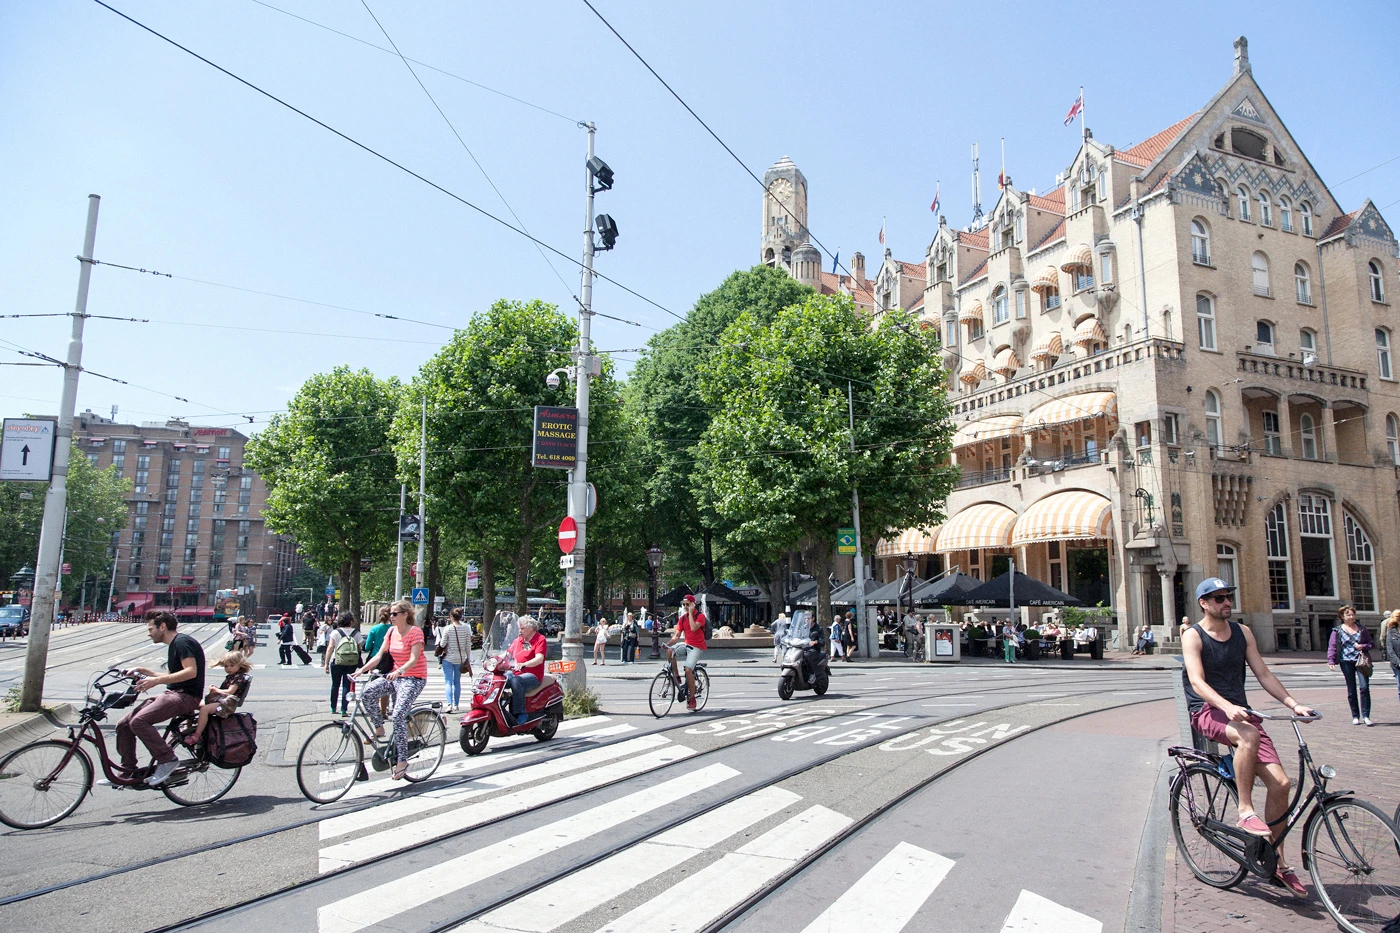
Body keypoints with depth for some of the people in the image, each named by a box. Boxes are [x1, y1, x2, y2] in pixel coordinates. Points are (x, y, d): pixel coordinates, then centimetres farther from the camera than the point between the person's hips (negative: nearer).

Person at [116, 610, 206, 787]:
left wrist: (156, 681, -27)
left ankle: (167, 760, -17)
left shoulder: (182, 642, -12)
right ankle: (128, 771, 16)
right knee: (124, 725, 6)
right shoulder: (173, 645, 21)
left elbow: (191, 671, -25)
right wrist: (143, 671, 18)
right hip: (173, 694, 10)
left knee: (139, 721, -27)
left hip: (186, 696, -10)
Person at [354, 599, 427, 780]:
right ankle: (379, 729, 2)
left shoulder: (415, 632, -13)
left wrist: (399, 671, -38)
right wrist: (361, 670, -7)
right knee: (367, 693, -18)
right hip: (395, 676, 7)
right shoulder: (391, 631, 8)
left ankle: (402, 760, -13)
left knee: (398, 715, -21)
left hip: (414, 678, -7)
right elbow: (379, 655, 6)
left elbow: (414, 659, -21)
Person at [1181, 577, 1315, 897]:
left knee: (1280, 782, -7)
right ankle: (1245, 811, -22)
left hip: (1240, 710, 5)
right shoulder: (1193, 636, -7)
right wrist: (1227, 707, -33)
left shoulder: (1242, 632, 11)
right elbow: (1197, 681, -18)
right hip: (1207, 712, -5)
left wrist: (1294, 704, -3)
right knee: (1248, 735, -38)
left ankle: (1277, 862, 8)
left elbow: (1263, 674, 11)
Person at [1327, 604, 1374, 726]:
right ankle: (1355, 716, 13)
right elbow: (1332, 647, 0)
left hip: (1361, 660, 1)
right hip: (1346, 661, -1)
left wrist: (1363, 646, -7)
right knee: (1351, 690, 4)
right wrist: (1331, 661, -11)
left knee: (1364, 687, -13)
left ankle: (1365, 716, -7)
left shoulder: (1362, 629, 12)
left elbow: (1372, 643, 15)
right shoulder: (1337, 630, 5)